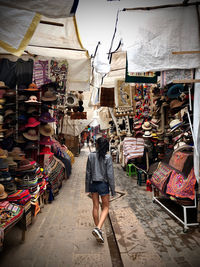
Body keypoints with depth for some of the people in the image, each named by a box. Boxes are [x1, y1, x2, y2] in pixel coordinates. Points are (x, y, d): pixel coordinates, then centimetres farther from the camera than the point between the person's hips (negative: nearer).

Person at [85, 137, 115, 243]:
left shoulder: (91, 156, -6)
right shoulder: (107, 157, -14)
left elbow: (88, 172, 0)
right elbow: (110, 175, -13)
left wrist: (87, 187, 11)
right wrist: (113, 189, -3)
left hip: (93, 184, 3)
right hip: (103, 184, -3)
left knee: (95, 207, 16)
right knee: (105, 207, 12)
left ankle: (98, 229, 29)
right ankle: (98, 228, -5)